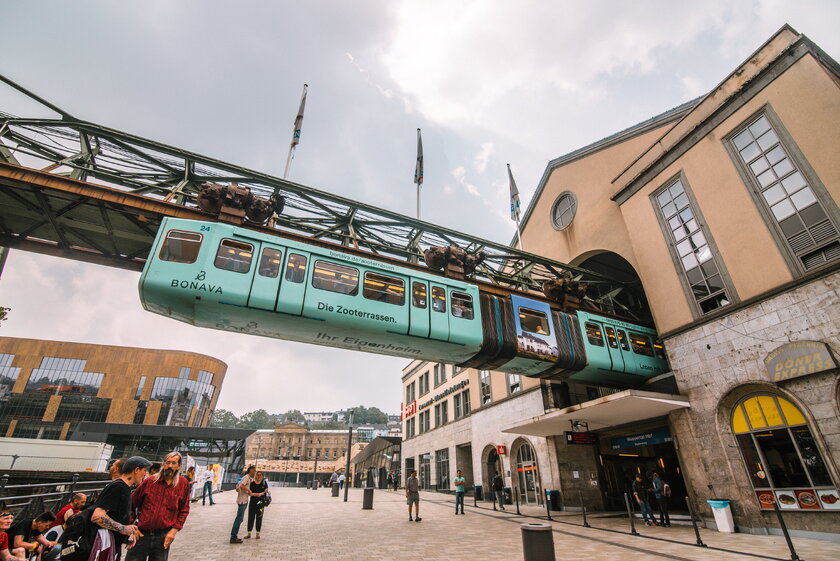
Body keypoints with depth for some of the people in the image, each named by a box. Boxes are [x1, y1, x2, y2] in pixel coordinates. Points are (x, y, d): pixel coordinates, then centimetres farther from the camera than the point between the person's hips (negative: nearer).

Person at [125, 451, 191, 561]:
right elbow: (132, 503, 7)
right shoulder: (149, 481, -2)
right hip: (142, 534, 0)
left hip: (163, 537, 0)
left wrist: (174, 530, -6)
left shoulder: (183, 483, -2)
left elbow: (184, 510, 3)